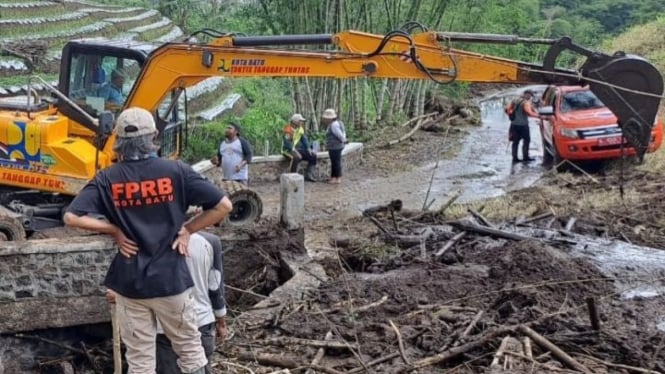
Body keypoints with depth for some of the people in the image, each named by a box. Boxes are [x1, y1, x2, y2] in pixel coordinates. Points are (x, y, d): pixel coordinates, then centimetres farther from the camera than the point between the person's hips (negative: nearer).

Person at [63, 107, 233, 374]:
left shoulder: (107, 179, -4)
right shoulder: (176, 171, -7)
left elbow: (71, 217, -12)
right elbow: (224, 206, -9)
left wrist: (114, 230, -4)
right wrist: (187, 228, 0)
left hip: (129, 283, 1)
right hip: (171, 279, -1)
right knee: (190, 351, 15)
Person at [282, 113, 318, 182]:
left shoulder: (300, 128, 6)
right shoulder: (288, 130, -19)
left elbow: (304, 139, 9)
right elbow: (287, 143, -25)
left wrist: (309, 149, -6)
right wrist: (296, 152, -30)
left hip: (297, 149, 8)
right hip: (288, 150, -8)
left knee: (313, 155, -4)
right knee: (296, 157, -39)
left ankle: (308, 175, -2)